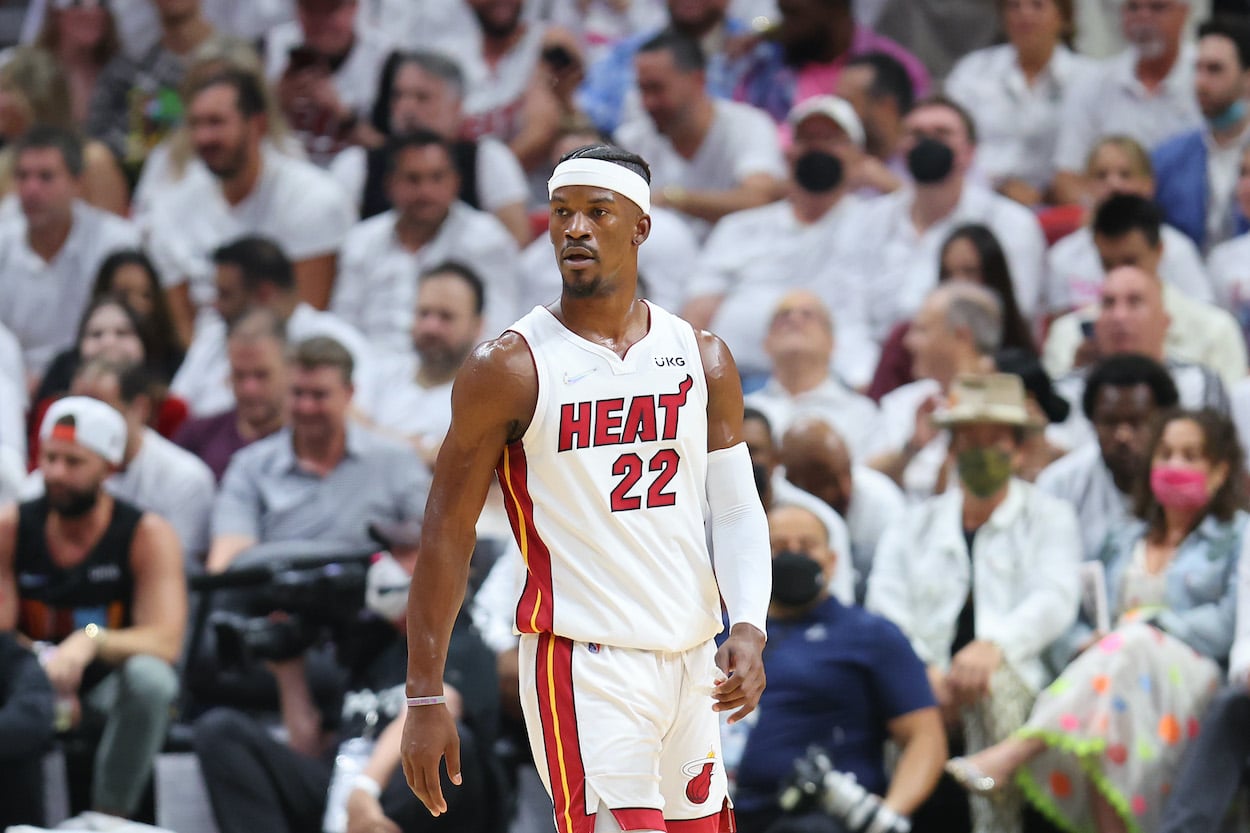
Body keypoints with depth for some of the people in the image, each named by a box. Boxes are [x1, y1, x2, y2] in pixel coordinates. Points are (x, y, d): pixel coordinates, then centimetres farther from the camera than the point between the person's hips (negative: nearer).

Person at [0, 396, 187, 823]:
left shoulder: (147, 535, -12)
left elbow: (166, 641, -24)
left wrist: (91, 641, -43)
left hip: (110, 688, -1)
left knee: (149, 676, -35)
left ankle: (111, 815, -24)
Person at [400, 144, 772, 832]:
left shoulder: (704, 360, 9)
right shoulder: (510, 368, -5)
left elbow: (737, 511, 9)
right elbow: (447, 533, -3)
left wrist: (748, 627, -10)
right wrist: (425, 698, -7)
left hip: (692, 664, 5)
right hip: (582, 664, -5)